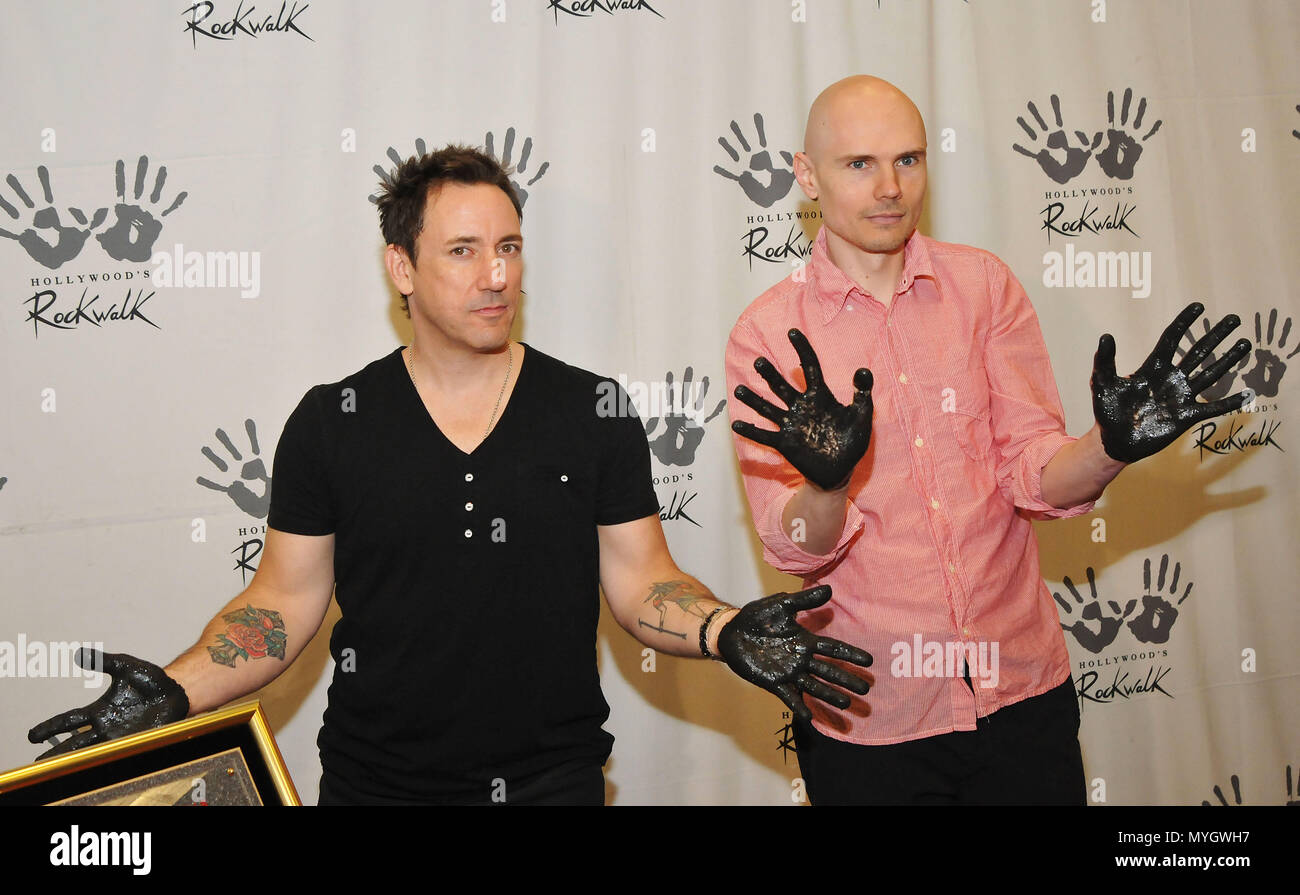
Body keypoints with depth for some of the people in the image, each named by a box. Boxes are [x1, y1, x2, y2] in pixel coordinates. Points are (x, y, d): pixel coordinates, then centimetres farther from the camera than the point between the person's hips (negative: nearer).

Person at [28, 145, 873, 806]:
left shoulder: (596, 410, -3)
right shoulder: (330, 423, -3)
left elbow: (641, 580, -1)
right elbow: (285, 600, 0)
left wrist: (727, 631, -20)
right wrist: (175, 690, -15)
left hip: (555, 777, 0)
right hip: (374, 779, 0)